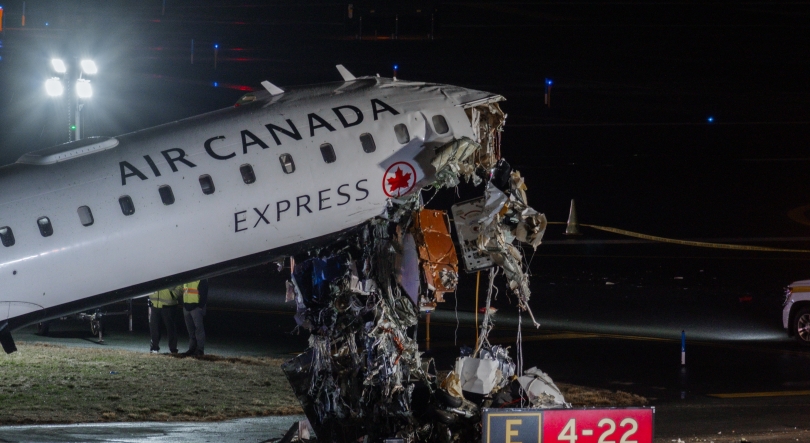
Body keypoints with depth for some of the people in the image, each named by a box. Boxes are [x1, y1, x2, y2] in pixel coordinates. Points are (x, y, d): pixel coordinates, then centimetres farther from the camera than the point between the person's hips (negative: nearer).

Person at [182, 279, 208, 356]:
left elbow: (204, 295, -10)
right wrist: (183, 305, 16)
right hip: (186, 307, 7)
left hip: (196, 307, -7)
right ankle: (192, 349, 15)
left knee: (198, 328, -7)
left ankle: (200, 349, -6)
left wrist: (201, 306, -16)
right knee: (190, 329, 10)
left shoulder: (202, 280, -8)